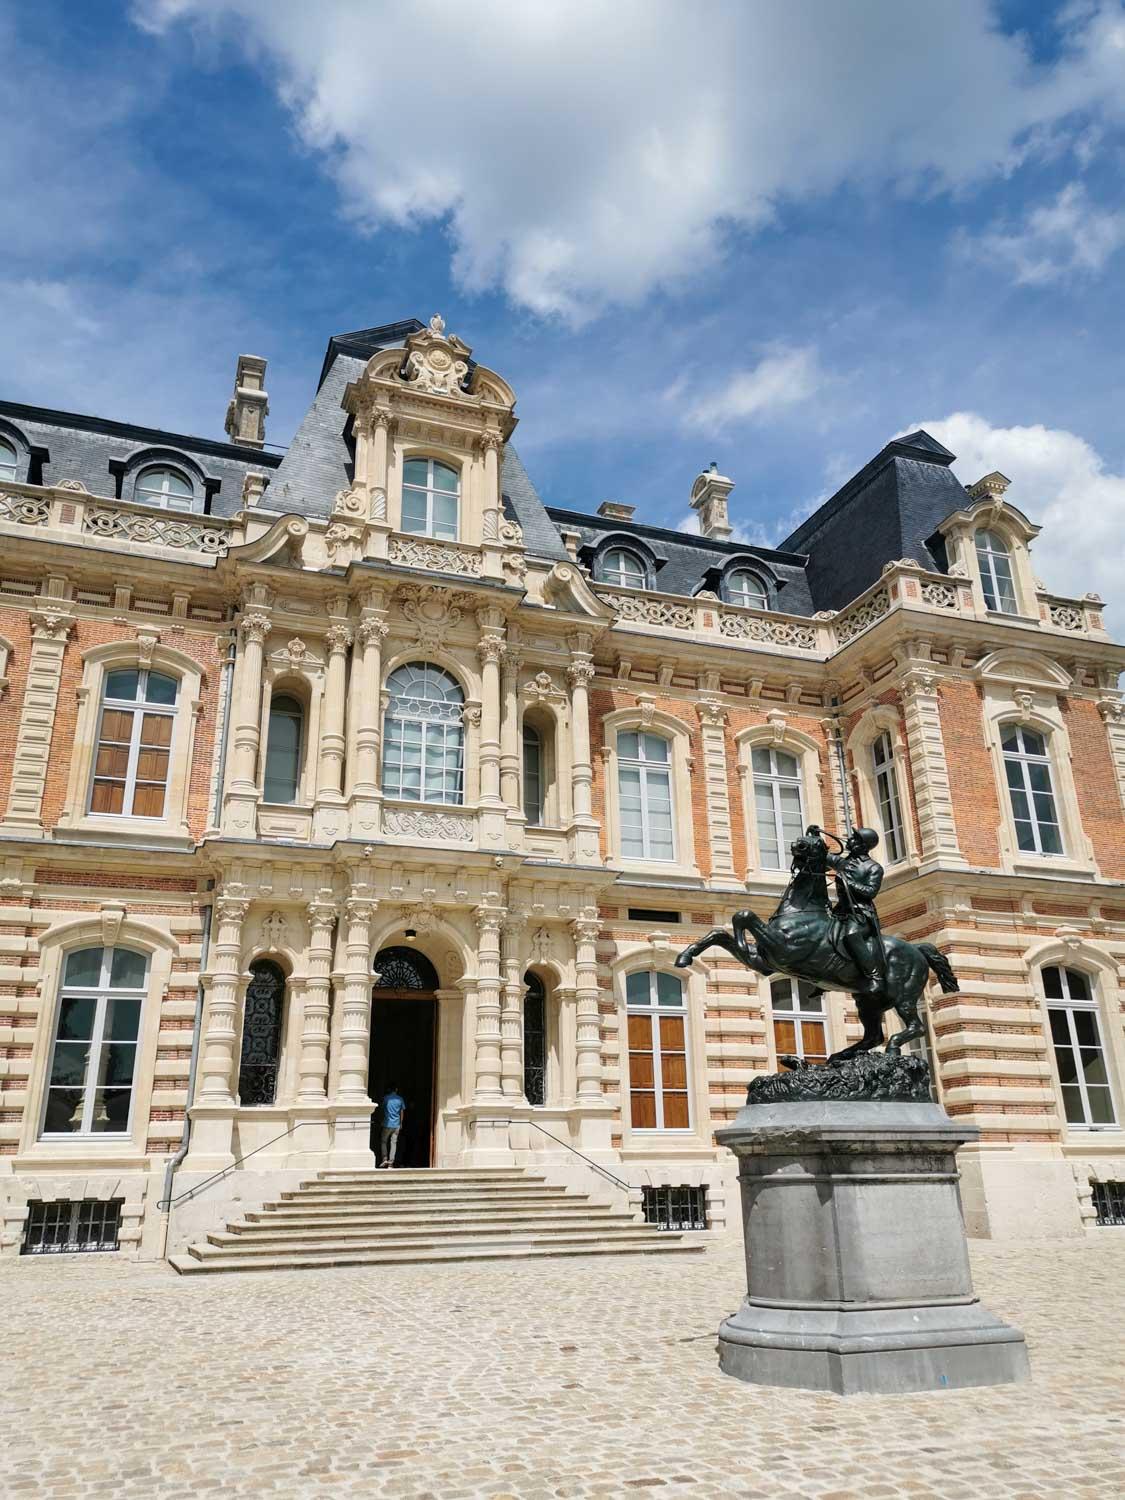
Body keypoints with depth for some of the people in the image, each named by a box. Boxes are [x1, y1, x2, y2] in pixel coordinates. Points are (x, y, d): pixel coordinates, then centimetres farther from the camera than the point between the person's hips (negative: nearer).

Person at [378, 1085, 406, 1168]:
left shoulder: (386, 1098, -4)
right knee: (393, 1143, 5)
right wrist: (401, 1123, 19)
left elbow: (382, 1108, 8)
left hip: (387, 1124, -2)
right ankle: (391, 1162, 2)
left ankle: (385, 1159, -1)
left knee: (383, 1141, 12)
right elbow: (402, 1112, 7)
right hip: (396, 1125, 2)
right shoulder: (400, 1099, 1)